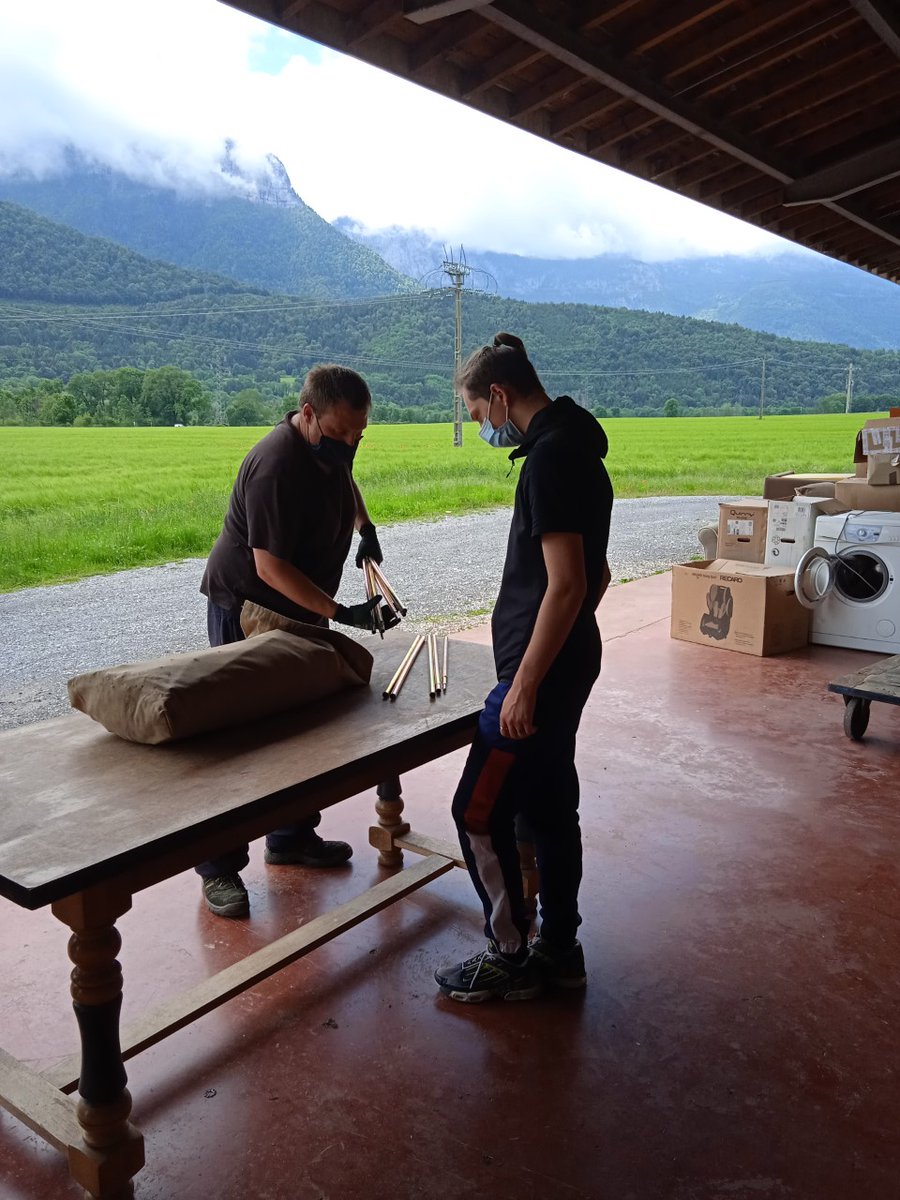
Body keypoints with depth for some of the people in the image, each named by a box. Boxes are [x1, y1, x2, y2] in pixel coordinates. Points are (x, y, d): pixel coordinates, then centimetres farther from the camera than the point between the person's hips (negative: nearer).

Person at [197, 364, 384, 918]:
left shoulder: (331, 446, 1)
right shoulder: (277, 466, -28)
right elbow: (270, 566, -29)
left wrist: (366, 527, 12)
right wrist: (341, 613, -30)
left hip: (300, 610, 9)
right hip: (246, 610, -9)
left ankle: (292, 837, 29)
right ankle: (220, 866, 8)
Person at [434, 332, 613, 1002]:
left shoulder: (550, 456, -19)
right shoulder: (575, 447, 13)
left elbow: (565, 586, -25)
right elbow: (595, 576, 20)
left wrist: (524, 685, -21)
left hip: (542, 669, -10)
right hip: (571, 661, 10)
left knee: (479, 813, 1)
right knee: (551, 804, 17)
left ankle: (511, 959, 16)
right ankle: (559, 949, 30)